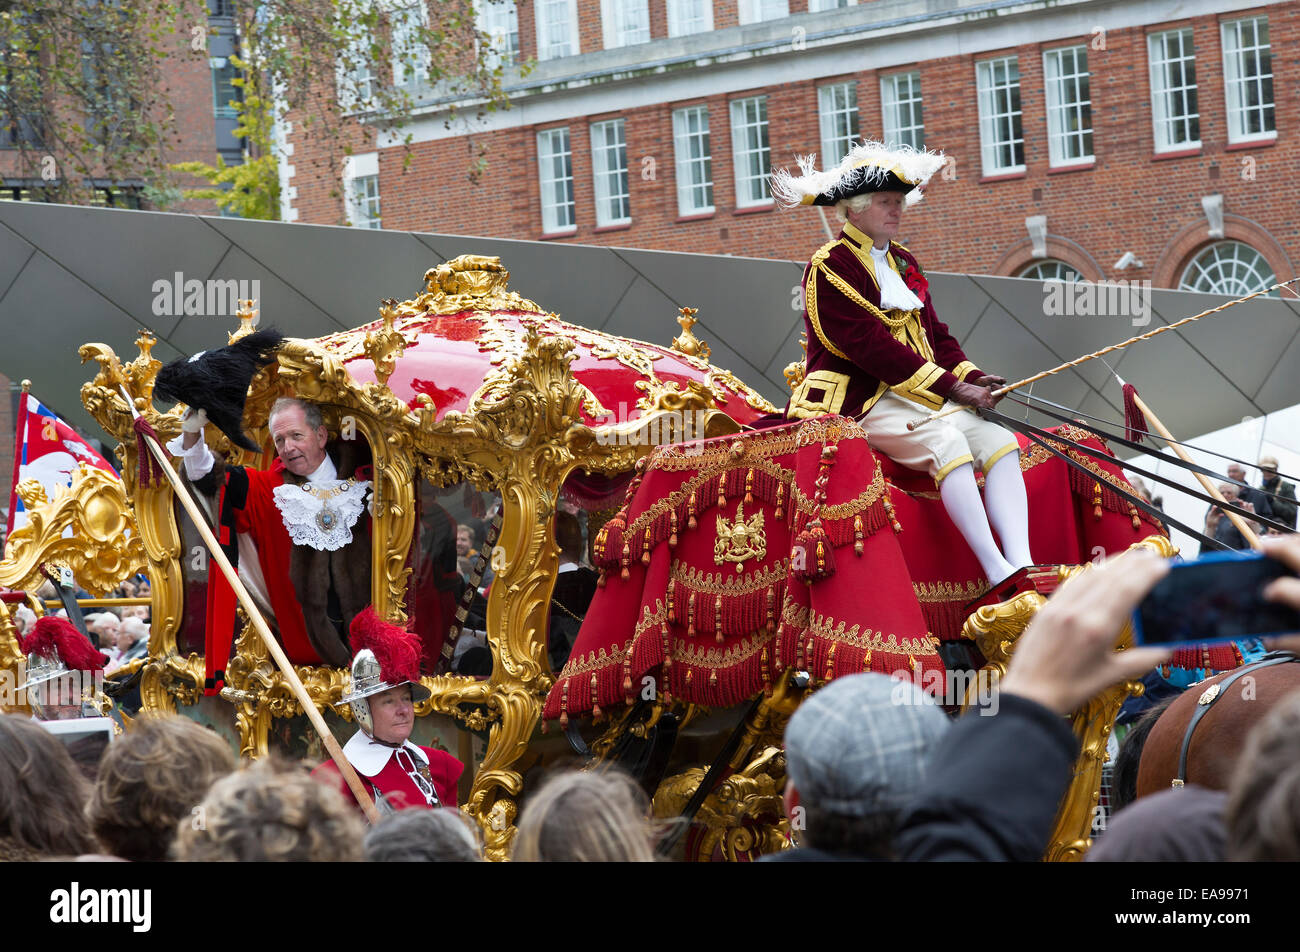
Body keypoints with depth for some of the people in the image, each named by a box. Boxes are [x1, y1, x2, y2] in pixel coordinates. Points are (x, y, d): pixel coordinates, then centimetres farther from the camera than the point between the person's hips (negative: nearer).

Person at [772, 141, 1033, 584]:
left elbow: (934, 333, 19)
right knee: (946, 440, -33)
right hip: (856, 401, -8)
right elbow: (871, 345, -17)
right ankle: (997, 574, -41)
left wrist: (971, 377, -2)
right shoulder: (830, 267, -7)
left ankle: (1021, 564, -31)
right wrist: (951, 387, -19)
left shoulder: (903, 262, 21)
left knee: (999, 440, -16)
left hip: (919, 394, 8)